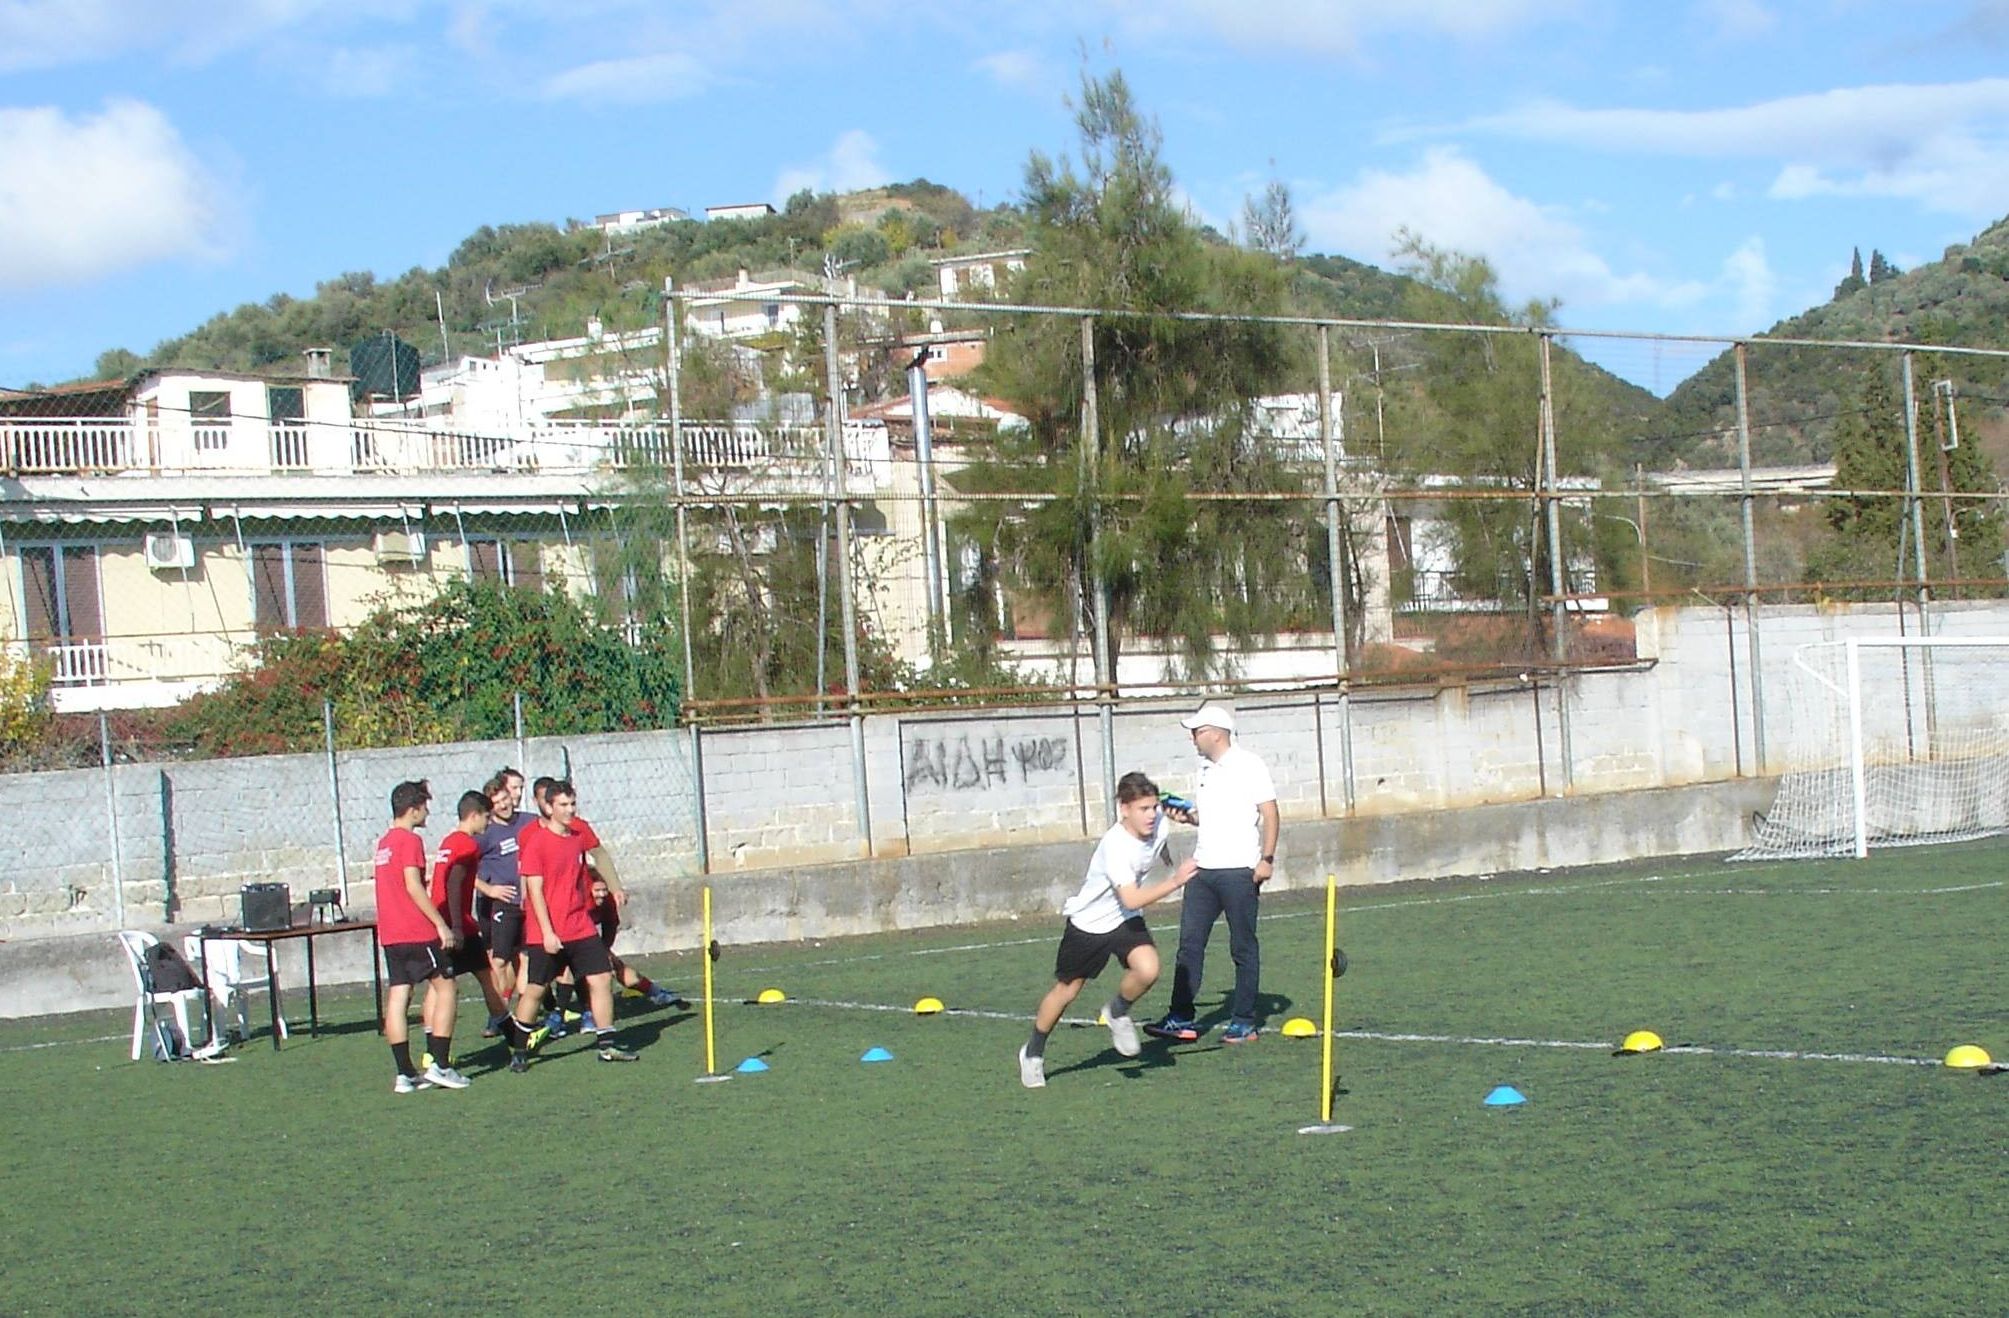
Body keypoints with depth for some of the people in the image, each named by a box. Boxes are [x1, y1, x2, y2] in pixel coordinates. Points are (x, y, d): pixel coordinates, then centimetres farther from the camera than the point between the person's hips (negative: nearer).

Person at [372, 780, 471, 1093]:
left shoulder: (384, 842, 16)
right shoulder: (410, 841, -10)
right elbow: (414, 887, -17)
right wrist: (441, 925, -15)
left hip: (390, 934, 8)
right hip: (418, 933, -8)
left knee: (396, 999, 4)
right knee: (444, 990, 1)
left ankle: (405, 1075, 4)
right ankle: (439, 1066, -5)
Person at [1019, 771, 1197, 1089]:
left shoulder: (1159, 825, -14)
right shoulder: (1115, 846, -34)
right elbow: (1132, 899, -44)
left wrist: (1166, 859, 35)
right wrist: (1173, 883, -52)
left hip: (1127, 921, 5)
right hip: (1088, 923, -5)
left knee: (1147, 970, -24)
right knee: (1066, 991, 10)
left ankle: (1117, 1012, 7)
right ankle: (1033, 1053, 33)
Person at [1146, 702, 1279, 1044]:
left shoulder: (1249, 765, -7)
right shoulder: (1206, 769, 15)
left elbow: (1269, 813, -8)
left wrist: (1267, 858, -16)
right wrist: (1187, 815, 6)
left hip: (1239, 871, -7)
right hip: (1203, 870, 7)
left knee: (1243, 948, 1)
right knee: (1189, 943, 3)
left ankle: (1244, 1022, 8)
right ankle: (1182, 1019, 6)